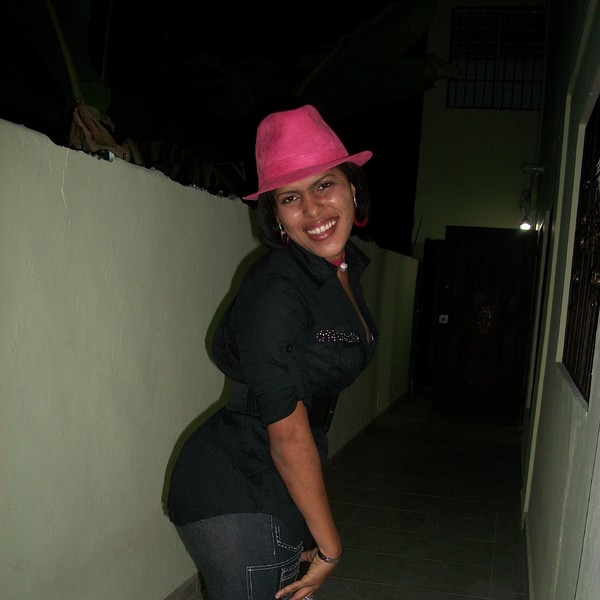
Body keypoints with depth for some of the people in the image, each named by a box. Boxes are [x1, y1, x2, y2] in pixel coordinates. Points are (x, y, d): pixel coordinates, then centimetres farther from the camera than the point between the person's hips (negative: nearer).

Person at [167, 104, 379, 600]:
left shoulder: (346, 270, 3)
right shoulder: (276, 288, -24)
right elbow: (288, 432, -22)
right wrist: (329, 544, -11)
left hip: (280, 489, 8)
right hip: (238, 498, -8)